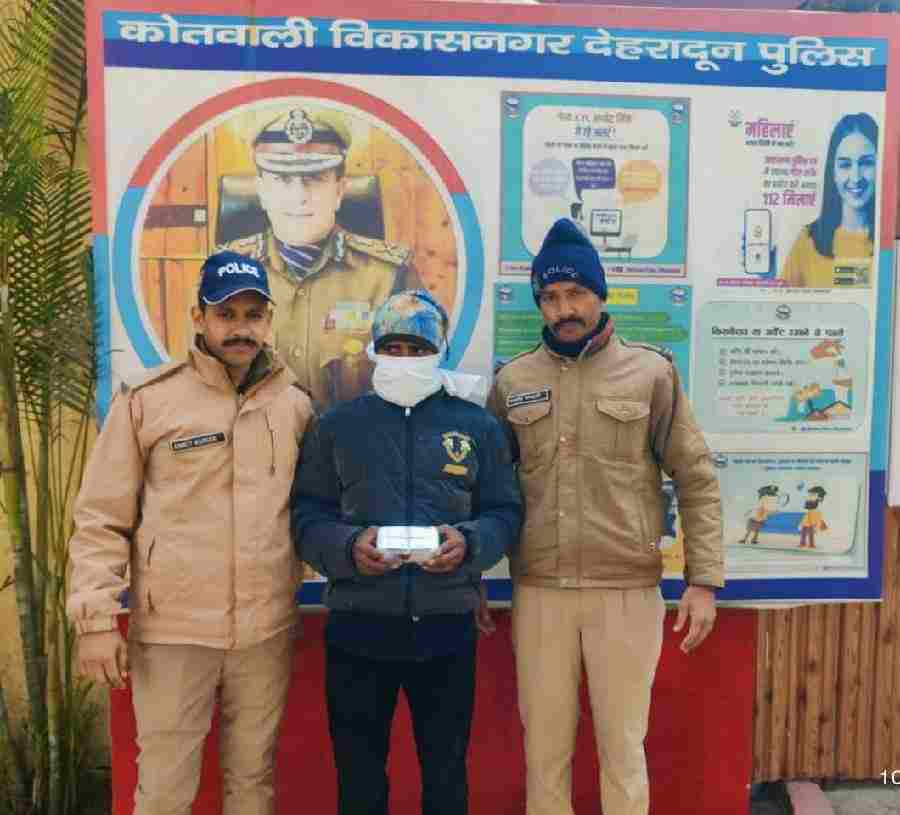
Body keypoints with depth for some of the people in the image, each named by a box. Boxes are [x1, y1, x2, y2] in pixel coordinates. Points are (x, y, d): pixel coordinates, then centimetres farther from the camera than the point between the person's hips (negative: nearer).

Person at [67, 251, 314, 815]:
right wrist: (97, 619, -8)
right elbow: (102, 520, -4)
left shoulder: (296, 406, 3)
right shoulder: (147, 402, -6)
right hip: (172, 630, -2)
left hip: (267, 630, 3)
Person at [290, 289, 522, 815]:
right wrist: (348, 547, -18)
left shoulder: (478, 426, 5)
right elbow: (306, 515, 2)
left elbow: (506, 513, 5)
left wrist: (468, 543, -15)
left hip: (446, 627, 0)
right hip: (357, 627, 0)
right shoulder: (337, 426, 4)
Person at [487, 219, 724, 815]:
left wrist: (704, 581, -4)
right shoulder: (513, 380, 5)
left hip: (627, 591, -1)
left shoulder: (650, 371, -1)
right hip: (538, 591, 2)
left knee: (622, 746, 11)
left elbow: (697, 481, 1)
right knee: (545, 746, 14)